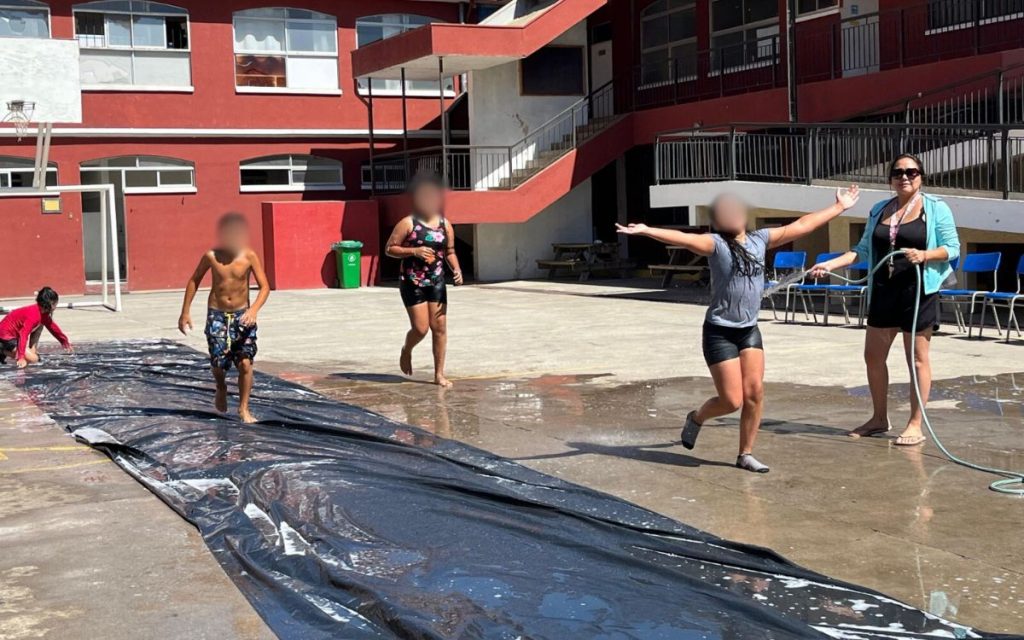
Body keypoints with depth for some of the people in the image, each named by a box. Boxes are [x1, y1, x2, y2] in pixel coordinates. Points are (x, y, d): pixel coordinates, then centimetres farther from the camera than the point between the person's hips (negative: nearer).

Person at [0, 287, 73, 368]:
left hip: (15, 333, 10)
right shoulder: (34, 315, -28)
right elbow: (23, 335, -36)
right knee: (33, 359, -17)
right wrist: (21, 357, -42)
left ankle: (33, 351, 7)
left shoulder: (43, 312, 1)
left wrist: (64, 341, 25)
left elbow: (52, 326, 18)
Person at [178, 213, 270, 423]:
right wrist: (185, 312, 7)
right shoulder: (211, 256, -7)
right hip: (217, 314, 0)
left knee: (245, 362, -6)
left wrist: (254, 309, -27)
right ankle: (221, 389, 29)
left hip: (242, 314, 0)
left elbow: (265, 287, -11)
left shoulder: (249, 256, -10)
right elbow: (194, 281, 7)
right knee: (218, 361, -6)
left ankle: (244, 408, 10)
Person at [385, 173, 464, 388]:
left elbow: (450, 251, 14)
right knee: (420, 328, -6)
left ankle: (439, 374, 8)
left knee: (440, 328, 0)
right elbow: (390, 248, -7)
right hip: (412, 283, -4)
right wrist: (414, 251, -20)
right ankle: (406, 351, 29)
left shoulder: (445, 225, 5)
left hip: (436, 282, 4)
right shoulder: (408, 224, -8)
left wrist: (456, 269, -5)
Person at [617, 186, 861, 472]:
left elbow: (801, 226, 14)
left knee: (755, 393, -4)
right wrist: (646, 231, -42)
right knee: (732, 400, -5)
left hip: (749, 330, 5)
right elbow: (683, 238, -26)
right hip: (719, 331, -5)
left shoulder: (761, 239, 7)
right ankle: (697, 418, 27)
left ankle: (746, 454, 12)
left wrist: (839, 208, 19)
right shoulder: (716, 244, -9)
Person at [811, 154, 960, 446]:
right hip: (883, 291, 5)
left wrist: (924, 254, -21)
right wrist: (831, 264, 2)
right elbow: (864, 249, 12)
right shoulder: (879, 210, 12)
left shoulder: (936, 208, -2)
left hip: (918, 291, -5)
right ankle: (879, 418, 25)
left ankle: (915, 425, 9)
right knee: (873, 356, 10)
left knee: (917, 358, 1)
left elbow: (952, 247, -4)